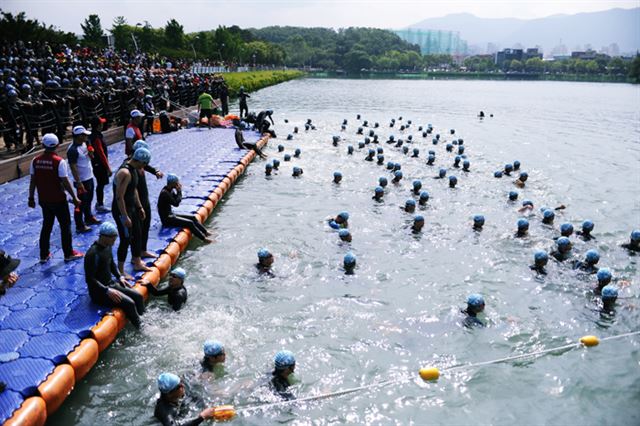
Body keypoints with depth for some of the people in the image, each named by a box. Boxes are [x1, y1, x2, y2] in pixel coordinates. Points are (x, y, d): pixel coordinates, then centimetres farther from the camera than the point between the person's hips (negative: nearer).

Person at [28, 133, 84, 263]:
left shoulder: (36, 160, -2)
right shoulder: (59, 161, -18)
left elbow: (32, 181, 3)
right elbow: (65, 182, -17)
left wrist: (31, 197, 14)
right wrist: (74, 198, -9)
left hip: (43, 199, 5)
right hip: (58, 200, -5)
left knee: (46, 225, 18)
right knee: (65, 225, 10)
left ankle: (44, 255, 24)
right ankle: (68, 254, 17)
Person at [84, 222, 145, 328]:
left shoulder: (107, 247, 5)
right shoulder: (93, 254, -23)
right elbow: (90, 279, -22)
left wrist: (120, 277, 9)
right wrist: (107, 290, -26)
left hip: (111, 284, 9)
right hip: (99, 291, -9)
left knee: (138, 296, -4)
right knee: (129, 303, -23)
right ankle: (139, 329, -9)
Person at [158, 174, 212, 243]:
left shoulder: (170, 190, 6)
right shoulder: (164, 193, -24)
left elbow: (176, 200, 11)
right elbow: (176, 203, -27)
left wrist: (178, 191, -3)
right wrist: (179, 191, -17)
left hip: (171, 215, 10)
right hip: (167, 219, -10)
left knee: (193, 217, 7)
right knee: (190, 223, -18)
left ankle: (206, 232, 7)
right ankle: (204, 238, -10)